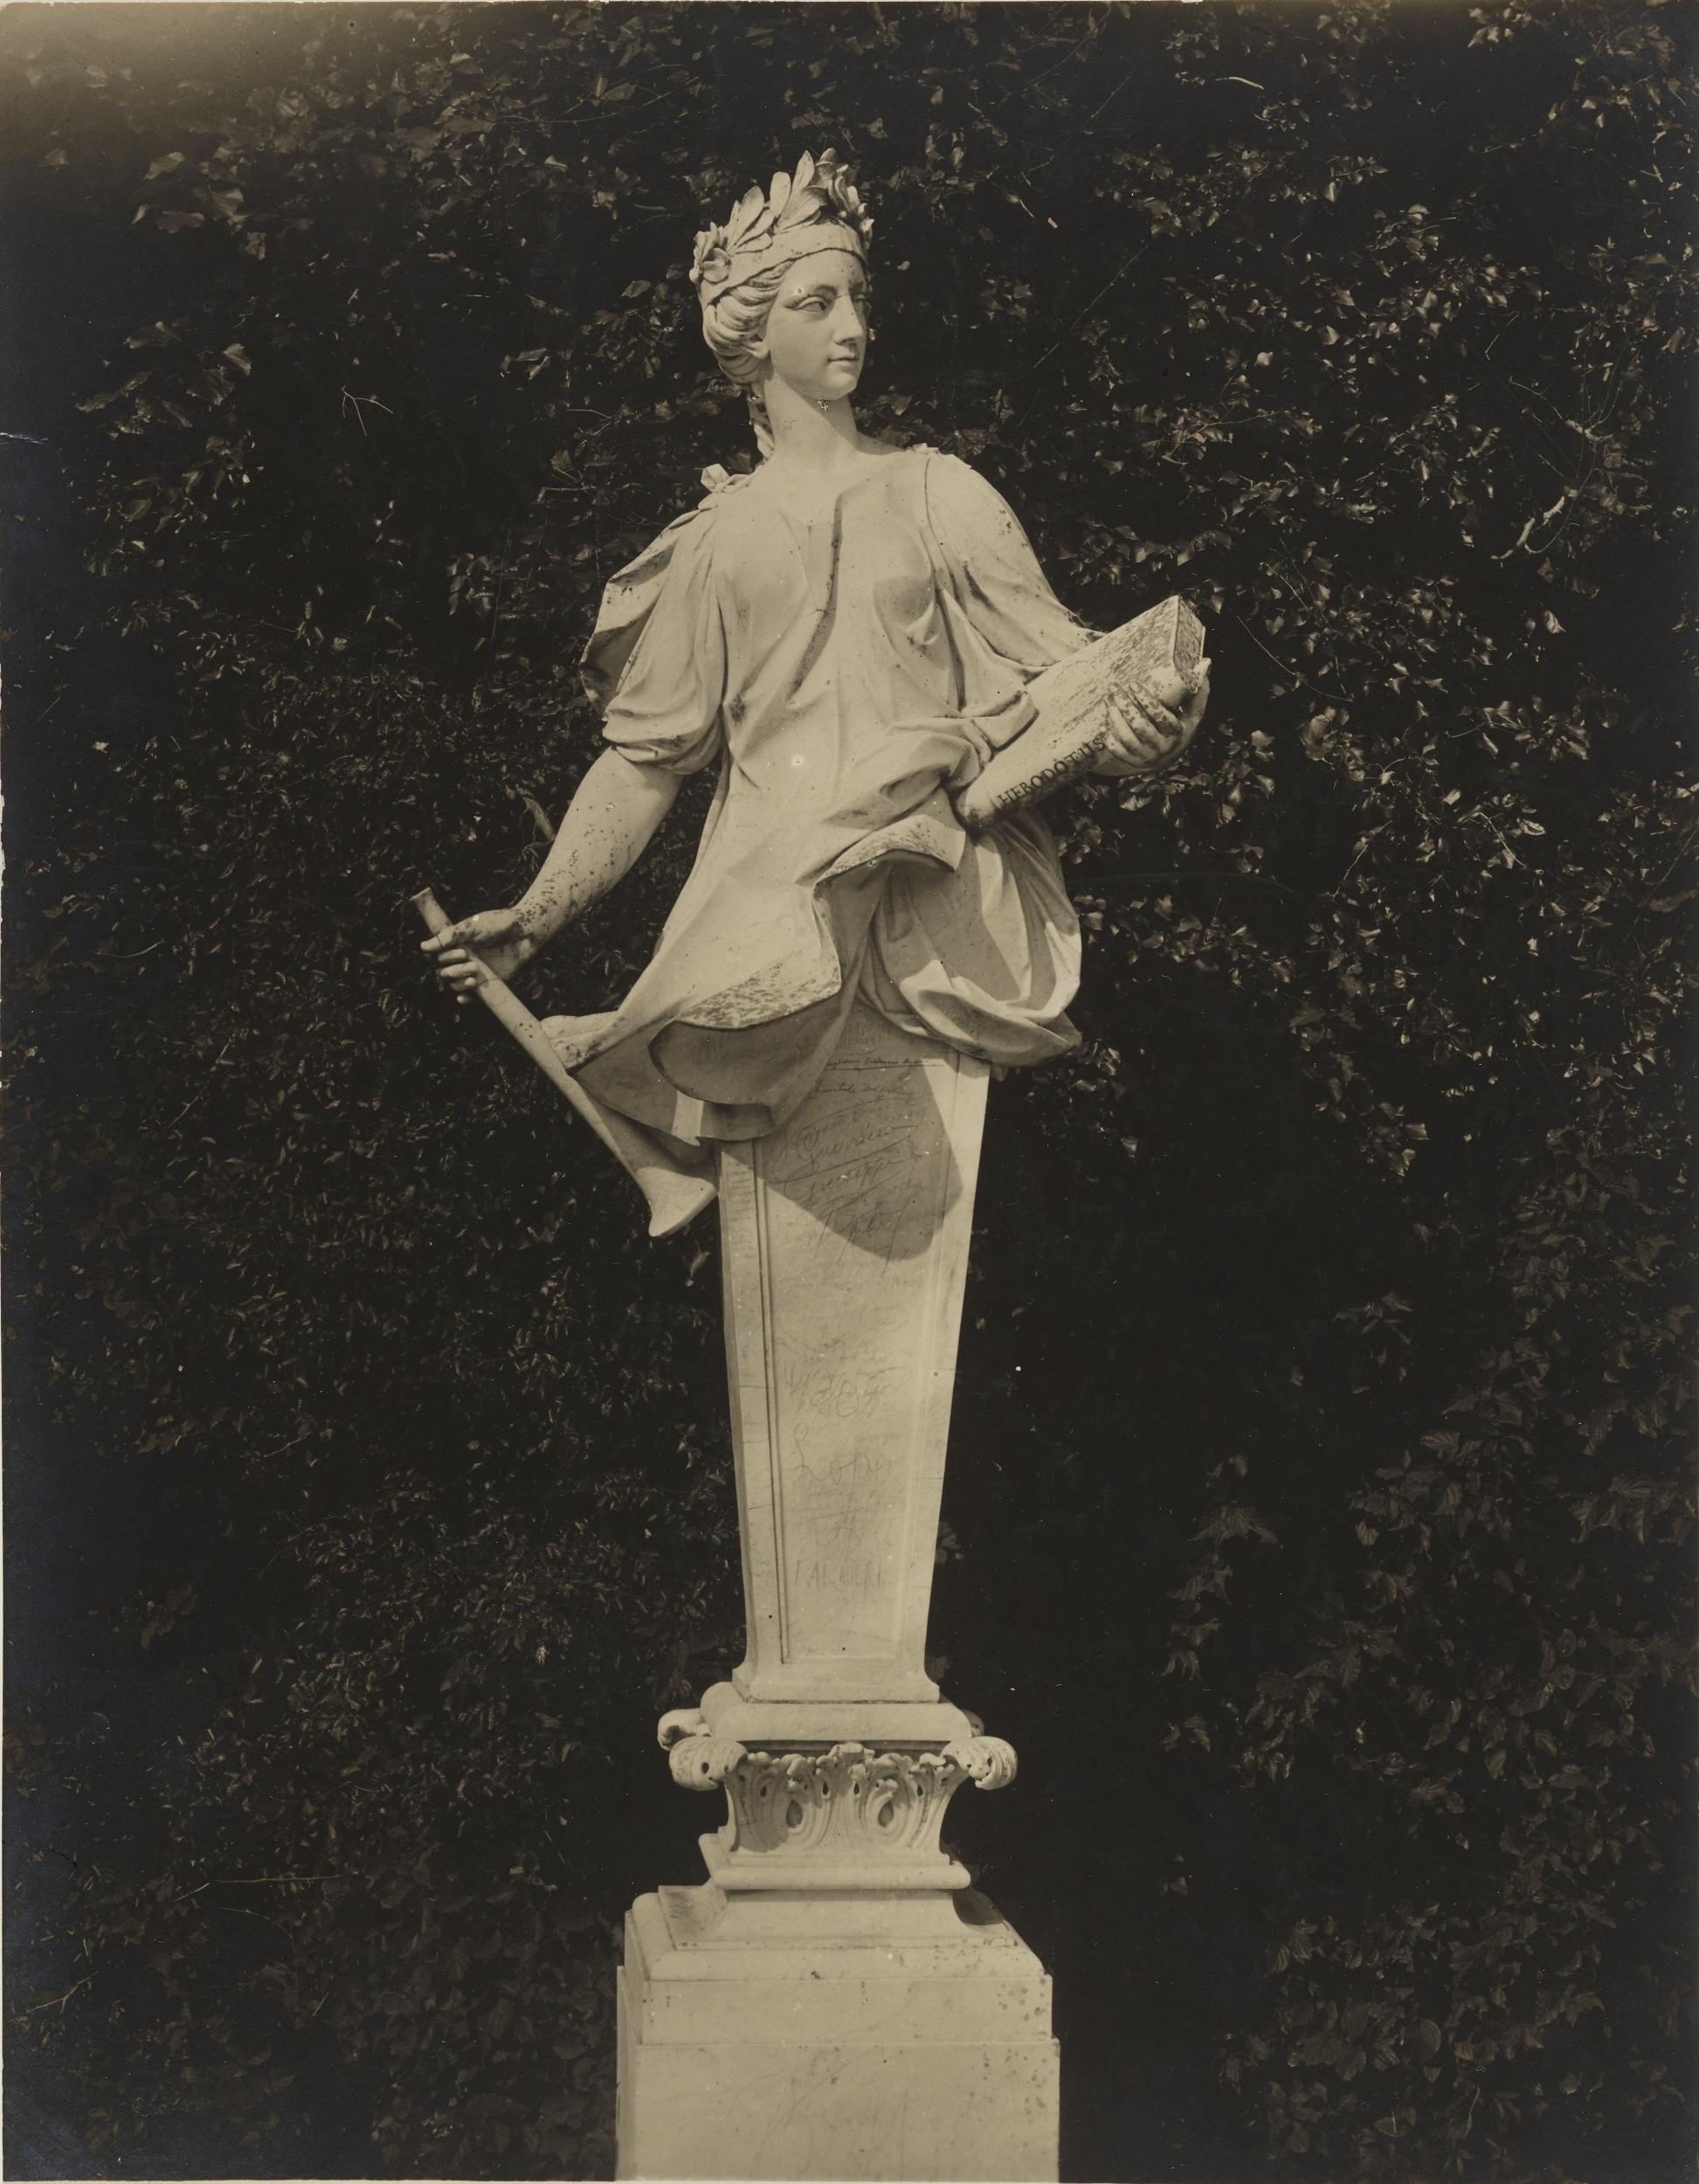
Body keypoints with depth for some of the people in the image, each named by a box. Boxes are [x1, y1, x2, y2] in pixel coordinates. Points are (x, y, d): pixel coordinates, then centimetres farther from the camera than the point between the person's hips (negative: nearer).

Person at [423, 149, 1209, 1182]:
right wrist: (536, 916, 4)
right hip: (760, 881, 0)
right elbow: (646, 756, 12)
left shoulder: (937, 494, 11)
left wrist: (1141, 706, -22)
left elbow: (1053, 653, 1)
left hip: (928, 874, 0)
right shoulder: (717, 541, 13)